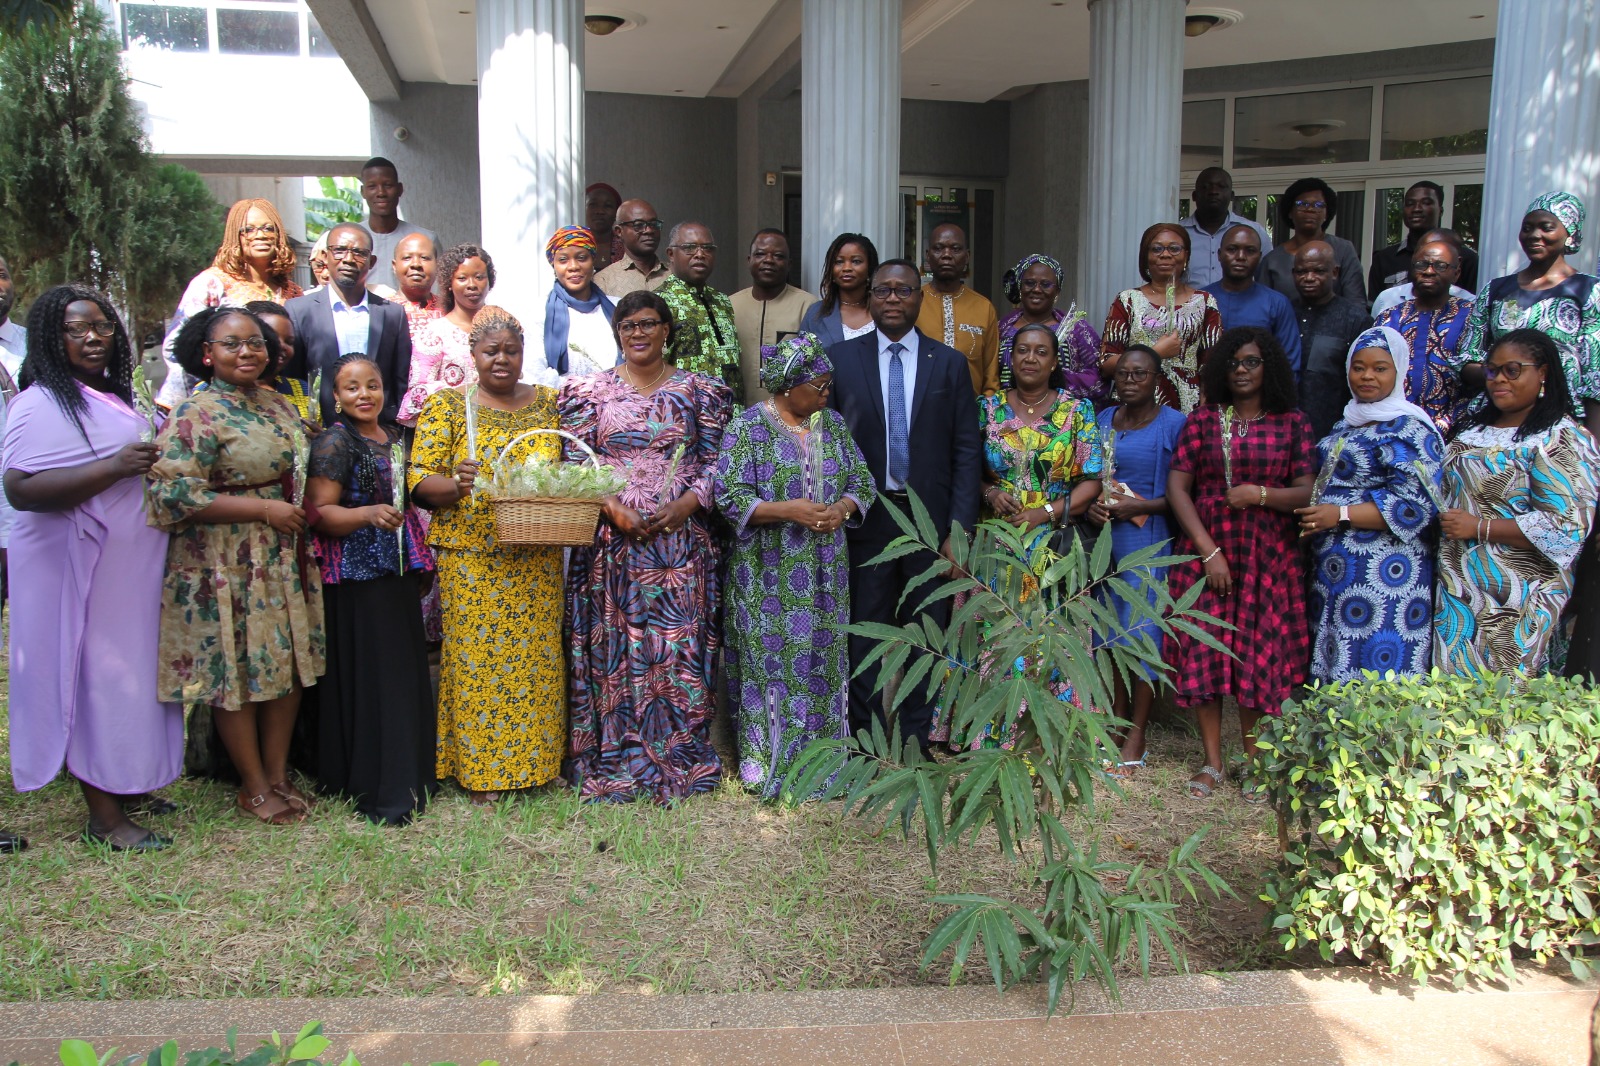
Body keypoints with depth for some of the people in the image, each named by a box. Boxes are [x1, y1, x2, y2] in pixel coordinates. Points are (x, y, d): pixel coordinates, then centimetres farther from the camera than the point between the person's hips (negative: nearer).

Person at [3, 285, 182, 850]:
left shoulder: (116, 395, 15)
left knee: (130, 672, 14)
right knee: (92, 676, -2)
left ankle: (126, 785, 27)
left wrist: (157, 456, 12)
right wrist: (112, 467, -26)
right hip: (78, 569, -8)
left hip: (131, 564, 8)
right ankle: (103, 814, 7)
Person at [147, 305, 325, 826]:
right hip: (225, 563, -7)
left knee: (289, 663, 10)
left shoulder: (277, 404, 11)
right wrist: (265, 509, -19)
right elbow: (176, 492, -20)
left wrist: (302, 513, 9)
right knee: (238, 669, 2)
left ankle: (278, 774, 24)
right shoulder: (195, 414, -12)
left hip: (284, 557, 7)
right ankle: (254, 788, 17)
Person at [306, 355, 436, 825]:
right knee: (369, 678, -7)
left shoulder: (395, 437, 14)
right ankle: (377, 792, 1)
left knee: (408, 674, 10)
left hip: (398, 574, 7)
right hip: (356, 579, -7)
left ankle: (410, 777, 22)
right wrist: (368, 514, -31)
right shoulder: (334, 442, -7)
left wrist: (420, 560, 20)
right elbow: (319, 512, -14)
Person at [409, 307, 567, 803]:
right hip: (472, 559, -3)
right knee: (477, 661, 0)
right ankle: (481, 768, 13)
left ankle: (533, 759, 21)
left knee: (536, 658, 7)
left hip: (537, 559, 3)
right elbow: (420, 480, -3)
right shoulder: (447, 406, 2)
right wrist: (457, 486, -23)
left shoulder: (548, 402, 11)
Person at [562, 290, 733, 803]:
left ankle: (679, 762, 15)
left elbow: (715, 461, 5)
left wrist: (688, 503, -12)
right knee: (612, 647, 2)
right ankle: (612, 764, 14)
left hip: (682, 539, 0)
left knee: (680, 646, 1)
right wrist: (612, 506, -12)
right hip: (611, 538, 0)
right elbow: (574, 465, 3)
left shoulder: (699, 391, 8)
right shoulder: (591, 390, 7)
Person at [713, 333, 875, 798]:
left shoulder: (832, 423, 8)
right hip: (769, 576, -4)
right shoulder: (747, 427, -7)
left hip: (824, 574, 5)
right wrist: (788, 510, -22)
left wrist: (843, 509, -11)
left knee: (822, 661, 8)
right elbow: (731, 498, -12)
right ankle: (764, 764, 14)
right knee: (770, 661, 1)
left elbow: (862, 483, 10)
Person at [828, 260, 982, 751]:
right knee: (866, 635, 7)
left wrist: (960, 526, -6)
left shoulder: (950, 363, 4)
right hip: (866, 520, 0)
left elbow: (966, 450, 1)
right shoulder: (840, 357, 3)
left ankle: (916, 742, 23)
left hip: (931, 518, 1)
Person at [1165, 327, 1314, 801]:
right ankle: (1212, 761, 11)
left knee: (1260, 655, 0)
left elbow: (1307, 492, 1)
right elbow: (1177, 487, -1)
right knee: (1205, 650, 0)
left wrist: (1262, 494, -18)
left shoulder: (1292, 424, 6)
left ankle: (1254, 761, 15)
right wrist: (1208, 550, -9)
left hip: (1268, 557, 0)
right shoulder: (1202, 420, 6)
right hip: (1205, 551, 1)